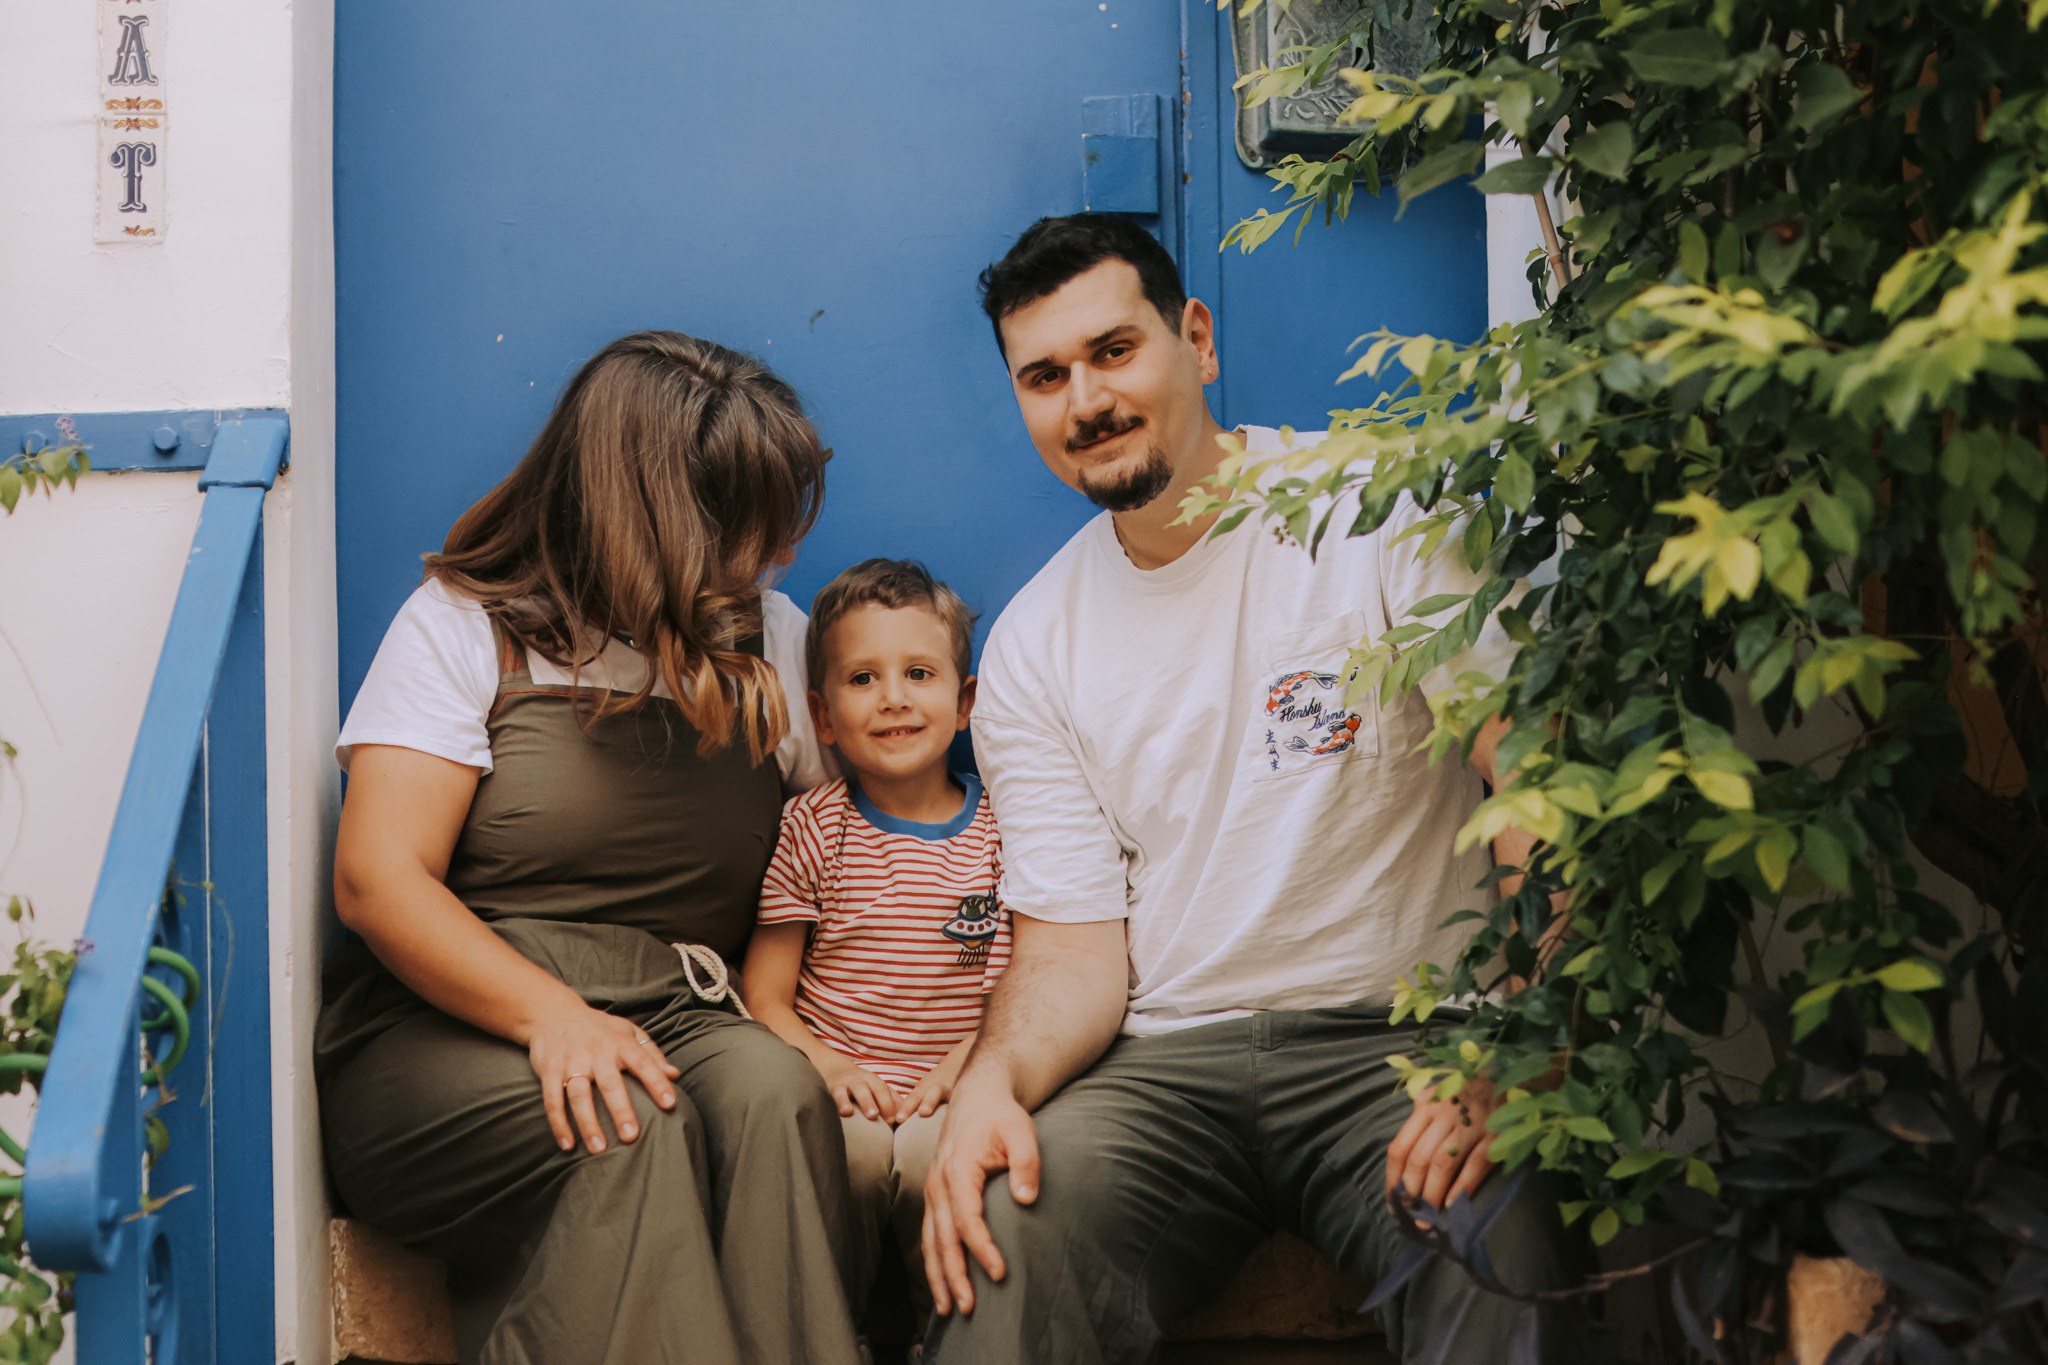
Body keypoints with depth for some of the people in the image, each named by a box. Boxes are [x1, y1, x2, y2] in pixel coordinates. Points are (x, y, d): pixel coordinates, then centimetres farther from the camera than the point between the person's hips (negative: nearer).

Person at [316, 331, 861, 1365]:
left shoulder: (769, 642, 15)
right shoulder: (466, 624, 1)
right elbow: (378, 881, -9)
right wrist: (553, 1016, -25)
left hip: (672, 1018, 4)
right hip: (443, 1023, -3)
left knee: (774, 1092, -30)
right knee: (626, 1129, -34)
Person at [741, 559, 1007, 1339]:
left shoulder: (1002, 830, 9)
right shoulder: (813, 826, 7)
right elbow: (764, 994, 4)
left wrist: (973, 1059, -13)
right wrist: (824, 1065, -15)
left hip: (951, 1101, 0)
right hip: (841, 1093, 0)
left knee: (932, 1156, -32)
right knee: (855, 1150, -32)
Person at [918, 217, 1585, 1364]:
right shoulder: (1031, 650, 10)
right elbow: (1077, 945, 8)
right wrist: (993, 1080, -16)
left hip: (1402, 1034, -2)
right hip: (1167, 1059, 3)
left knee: (1494, 1250, -34)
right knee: (1003, 1232, -28)